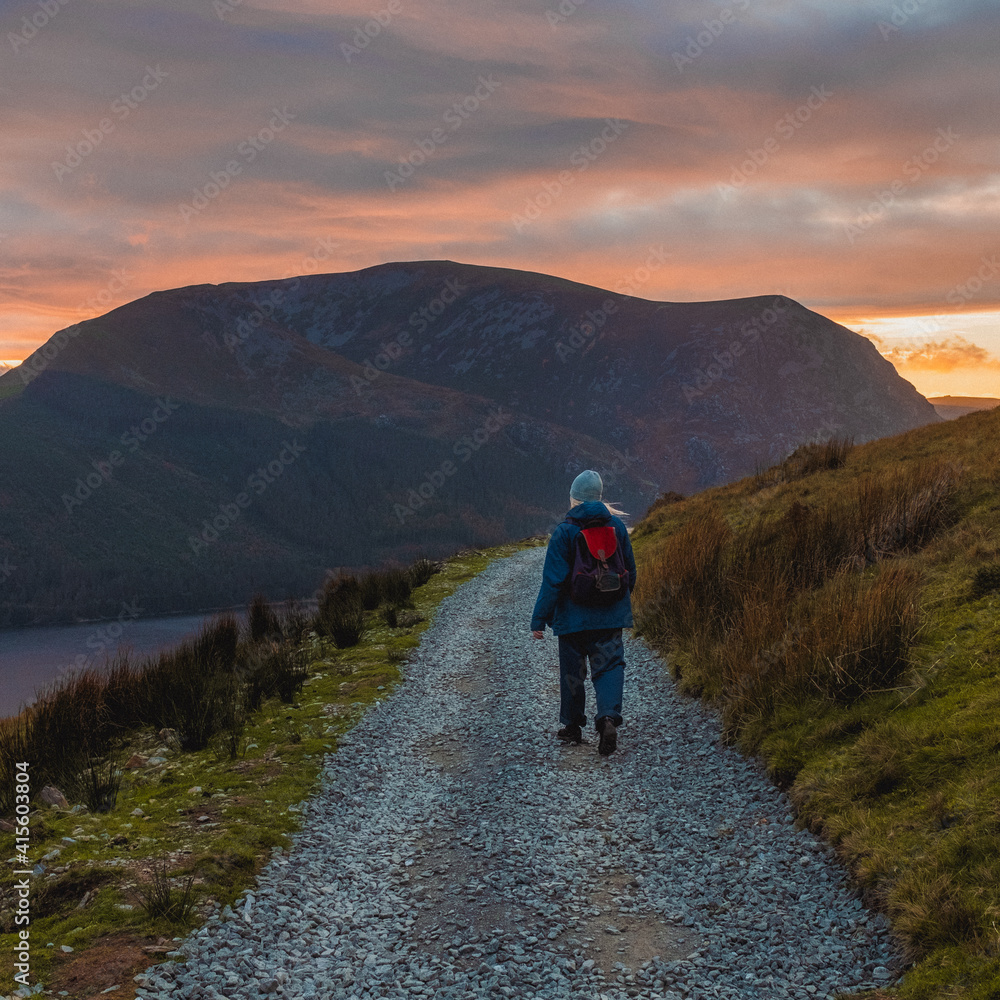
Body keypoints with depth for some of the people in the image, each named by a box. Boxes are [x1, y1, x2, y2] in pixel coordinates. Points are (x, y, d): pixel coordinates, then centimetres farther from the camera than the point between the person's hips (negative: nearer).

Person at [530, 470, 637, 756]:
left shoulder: (563, 532, -12)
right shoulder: (616, 526, 0)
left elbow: (553, 580, -14)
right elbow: (630, 569, 10)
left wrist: (539, 619, -9)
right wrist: (625, 596, 29)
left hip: (573, 616, -2)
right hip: (610, 616, 2)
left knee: (572, 670, 13)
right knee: (609, 666, 4)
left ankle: (573, 725, 24)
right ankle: (608, 717, -19)